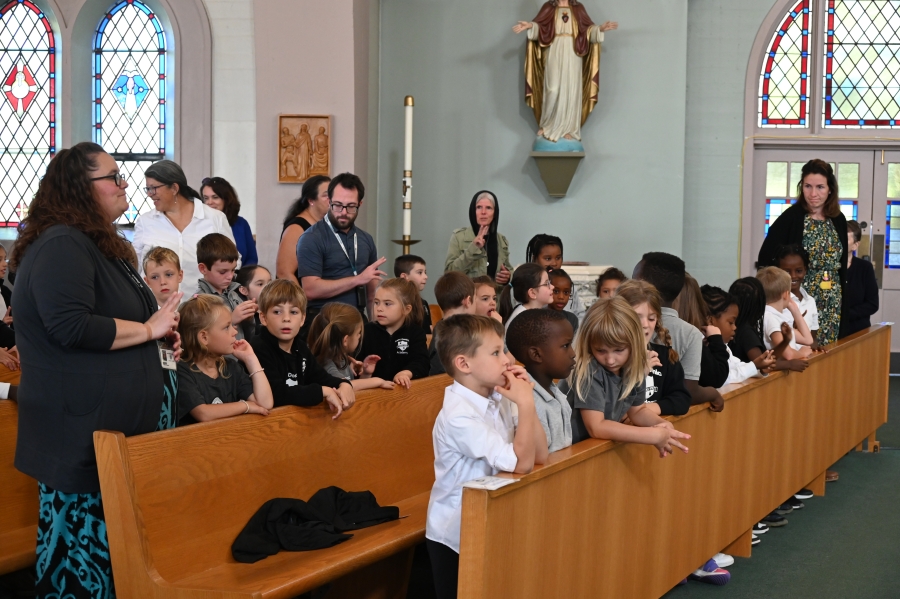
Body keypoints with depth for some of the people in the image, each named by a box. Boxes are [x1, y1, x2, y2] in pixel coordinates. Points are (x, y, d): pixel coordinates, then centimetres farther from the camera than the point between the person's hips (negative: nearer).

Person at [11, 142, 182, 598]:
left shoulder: (99, 244, 19)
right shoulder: (61, 245, -15)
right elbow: (71, 326, -25)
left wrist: (162, 333, 14)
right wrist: (147, 330, -15)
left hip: (117, 419, 10)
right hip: (83, 428, -10)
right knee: (84, 543, -6)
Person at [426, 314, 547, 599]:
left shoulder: (498, 399, -1)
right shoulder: (459, 416, -25)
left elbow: (540, 455, -4)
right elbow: (521, 464, -27)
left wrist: (525, 400, -10)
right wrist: (526, 403, -23)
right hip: (455, 536, -7)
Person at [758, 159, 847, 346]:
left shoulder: (838, 220, 6)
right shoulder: (791, 217, -10)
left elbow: (842, 263, 15)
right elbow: (765, 259, -10)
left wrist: (841, 294, 11)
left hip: (832, 302, 5)